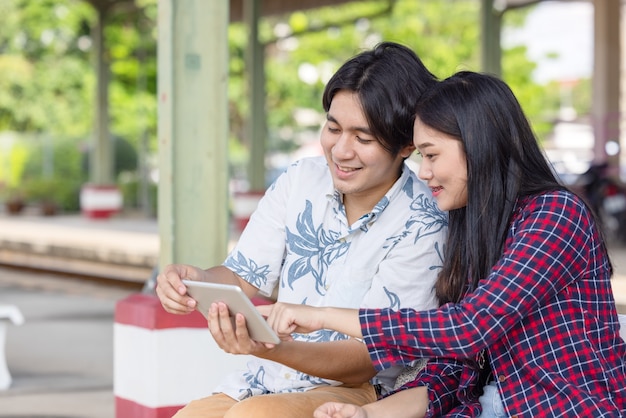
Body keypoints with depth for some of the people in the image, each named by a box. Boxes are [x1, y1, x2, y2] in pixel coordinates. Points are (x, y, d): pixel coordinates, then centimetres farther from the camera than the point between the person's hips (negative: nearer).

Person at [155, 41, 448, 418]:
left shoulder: (420, 226, -14)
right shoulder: (302, 180, 1)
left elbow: (365, 362, -16)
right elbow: (241, 278, 6)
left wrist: (270, 349, -34)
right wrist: (196, 281, -19)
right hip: (268, 381, 5)